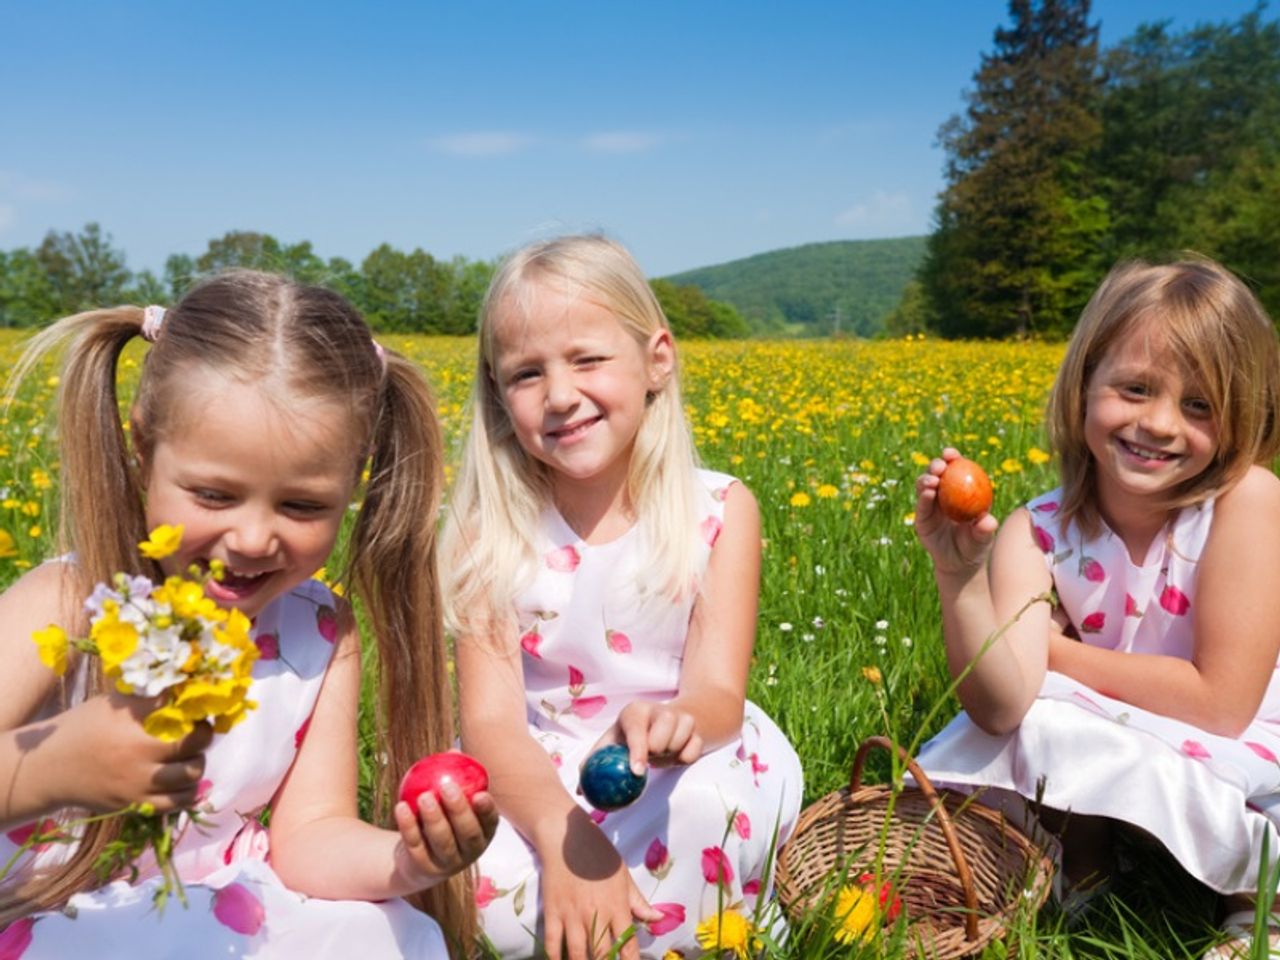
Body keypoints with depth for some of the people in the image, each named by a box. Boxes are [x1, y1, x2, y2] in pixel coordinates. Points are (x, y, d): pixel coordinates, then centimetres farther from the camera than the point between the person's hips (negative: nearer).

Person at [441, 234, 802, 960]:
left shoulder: (721, 511, -9)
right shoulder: (490, 533, -8)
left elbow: (720, 694, -16)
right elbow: (490, 721, -15)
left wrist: (675, 723, -41)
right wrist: (564, 837, -35)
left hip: (686, 780, 0)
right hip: (543, 793, 1)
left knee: (703, 805, -34)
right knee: (482, 892, -29)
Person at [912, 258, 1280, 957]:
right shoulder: (1037, 532, -15)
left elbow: (1222, 704, -23)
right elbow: (1002, 705, -28)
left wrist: (1051, 649, -16)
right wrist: (958, 577, -42)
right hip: (1112, 751, 3)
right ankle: (1082, 859, 4)